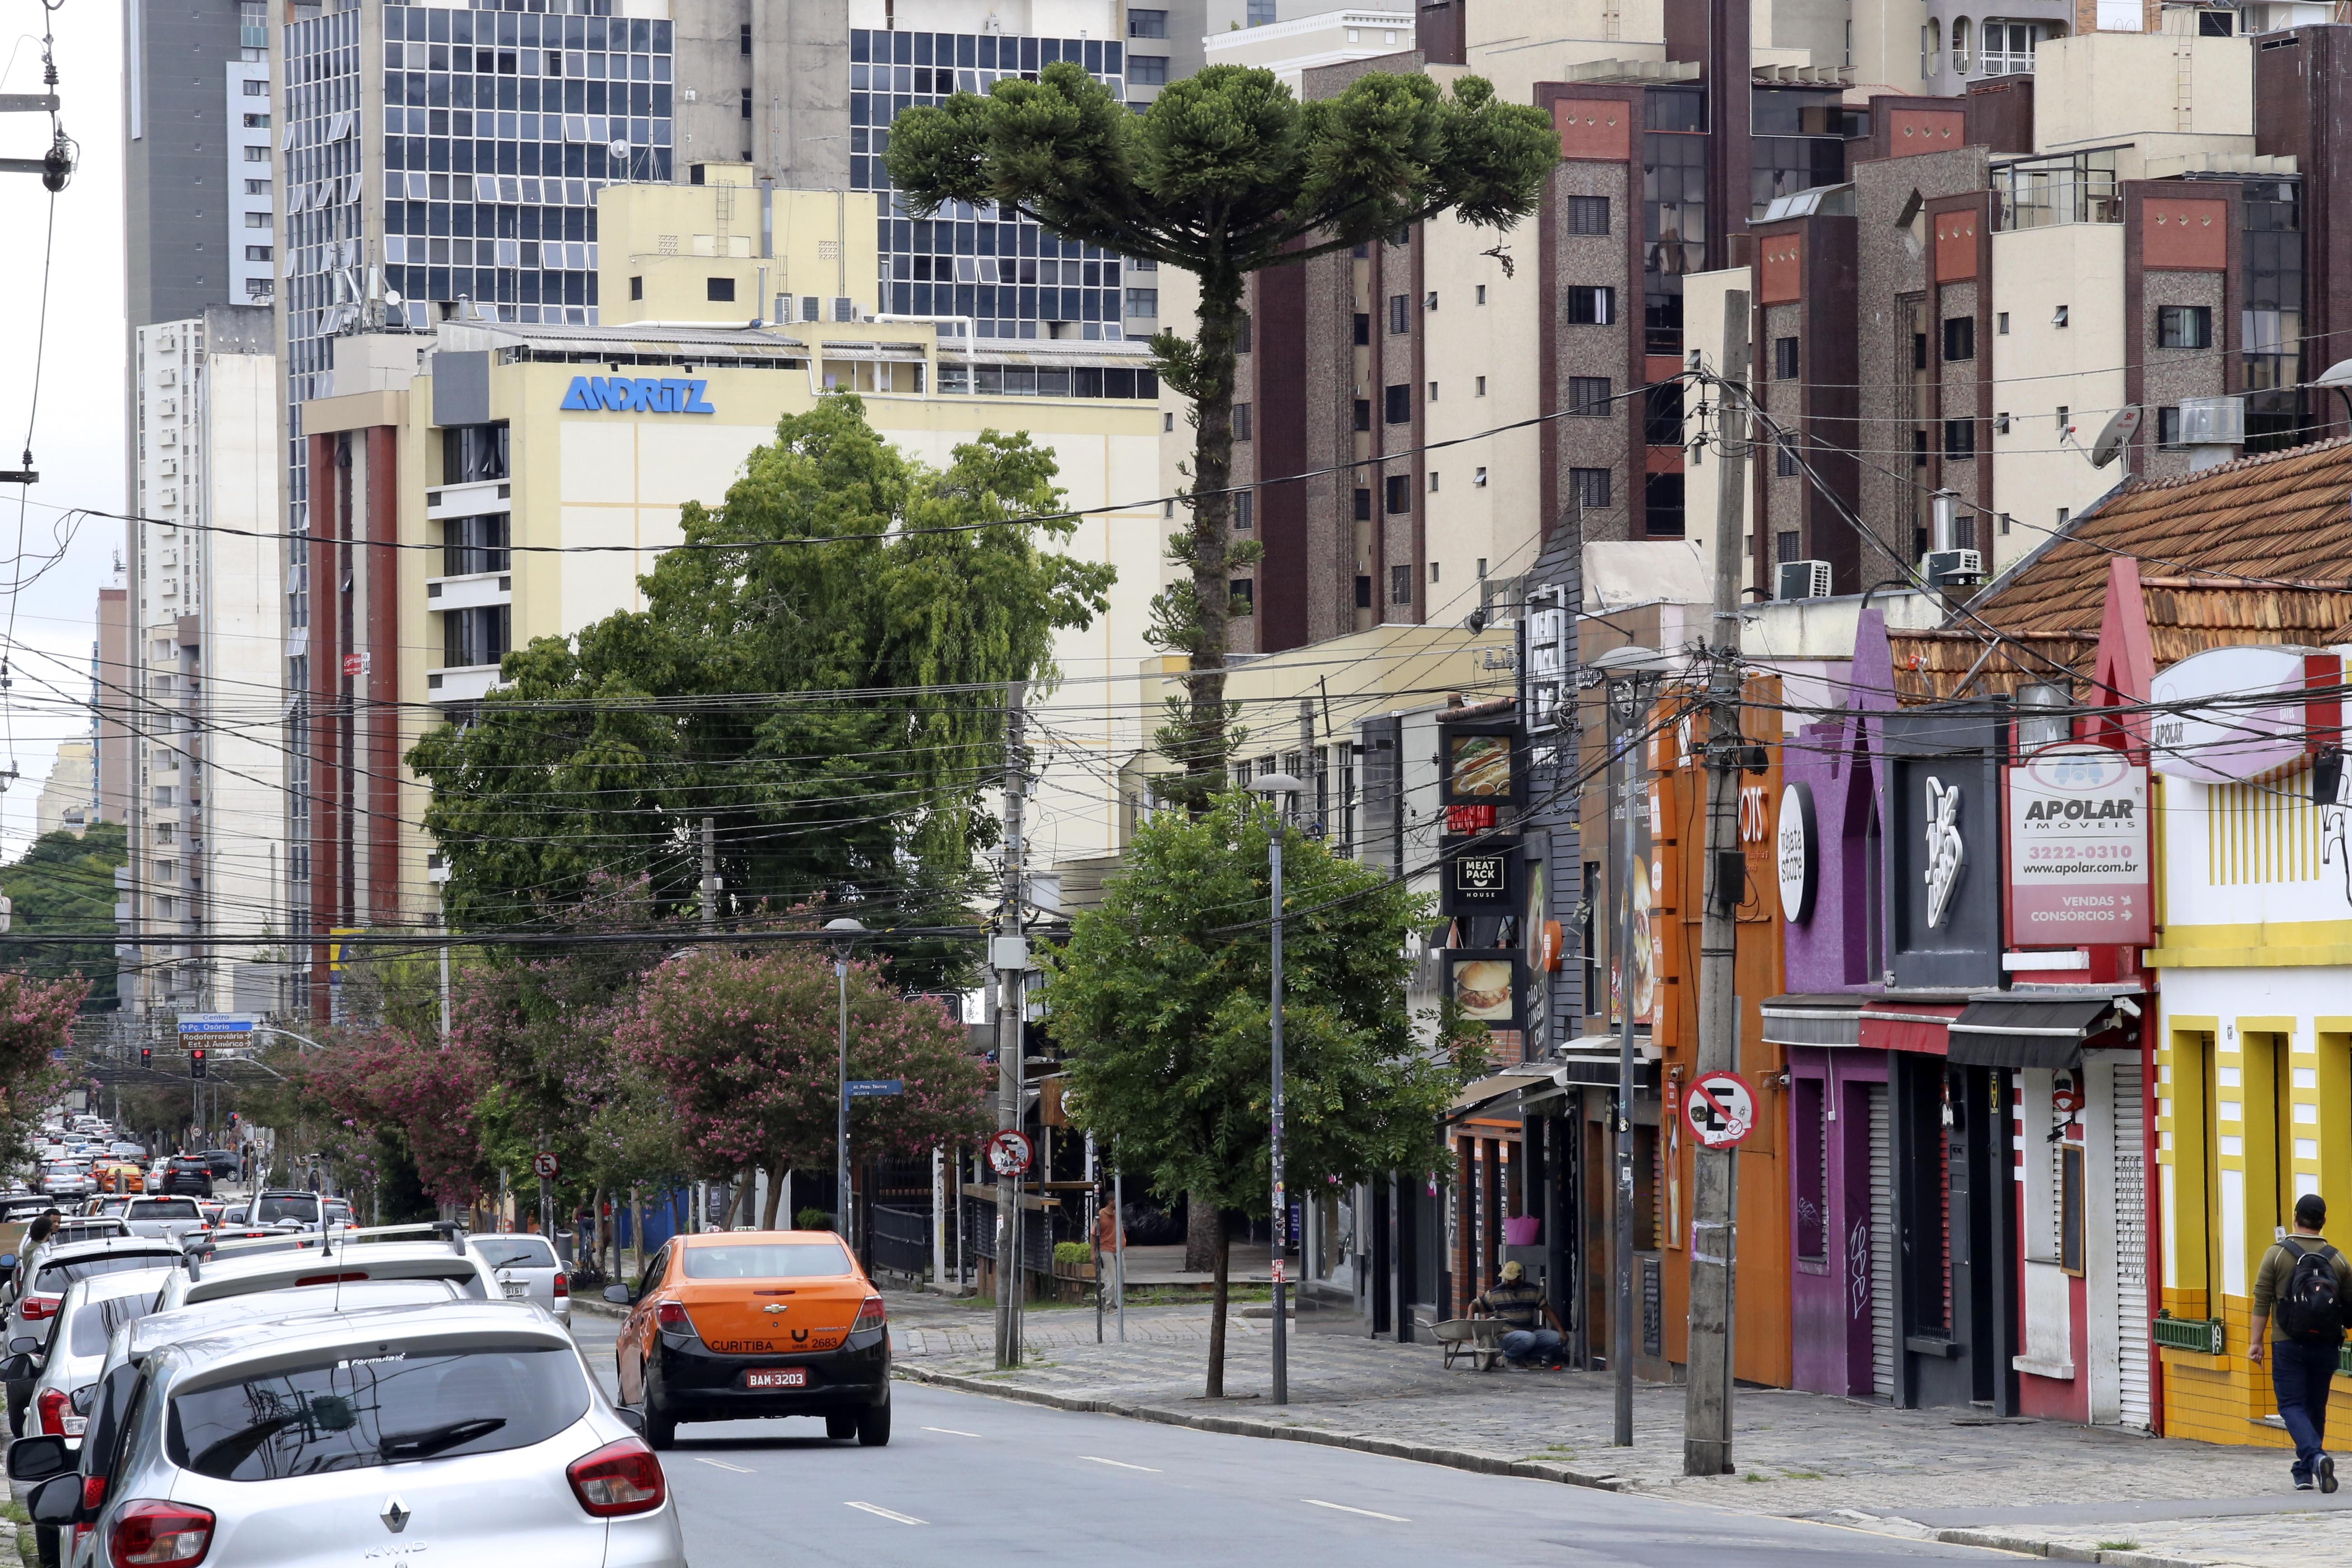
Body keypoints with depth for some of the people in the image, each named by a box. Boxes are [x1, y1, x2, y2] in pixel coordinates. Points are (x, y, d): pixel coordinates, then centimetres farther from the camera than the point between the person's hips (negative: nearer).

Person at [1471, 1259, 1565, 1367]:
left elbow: (1546, 1310, 3)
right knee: (1529, 1338, -36)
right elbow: (1476, 1304, 6)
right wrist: (1470, 1316, -17)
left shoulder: (1532, 1291, 4)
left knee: (1556, 1338, -18)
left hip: (1530, 1332, 4)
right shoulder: (1495, 1293, -1)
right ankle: (1507, 1358, -12)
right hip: (1506, 1336, -4)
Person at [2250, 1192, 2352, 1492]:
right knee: (2316, 1408, 15)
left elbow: (2262, 1301, -6)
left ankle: (2315, 1456, -26)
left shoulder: (2277, 1254, -4)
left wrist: (2255, 1342, -3)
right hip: (2326, 1346, 3)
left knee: (2292, 1406, -2)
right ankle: (2305, 1473, 21)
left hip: (2288, 1344, -3)